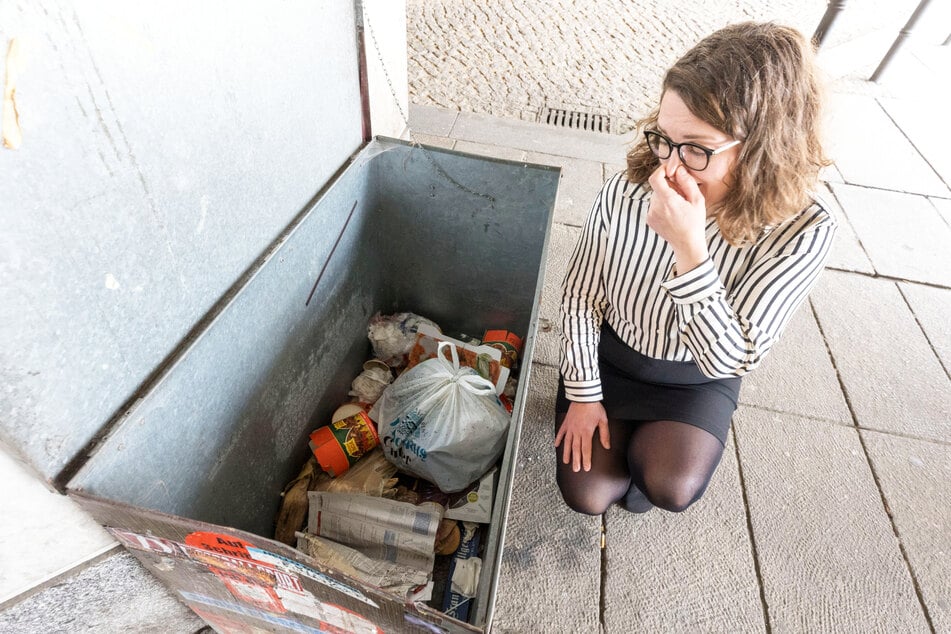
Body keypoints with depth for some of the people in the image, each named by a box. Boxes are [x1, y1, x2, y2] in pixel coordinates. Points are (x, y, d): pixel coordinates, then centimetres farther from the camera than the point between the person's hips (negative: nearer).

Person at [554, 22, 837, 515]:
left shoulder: (800, 232, -26)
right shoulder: (623, 195, -25)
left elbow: (729, 359, -29)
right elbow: (579, 297, -11)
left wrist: (688, 247, -43)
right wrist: (583, 394, -6)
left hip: (697, 378, 0)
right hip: (608, 357, 1)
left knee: (671, 488, -19)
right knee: (585, 495, -6)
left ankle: (643, 450, 17)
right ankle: (626, 439, 28)